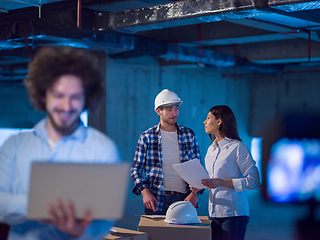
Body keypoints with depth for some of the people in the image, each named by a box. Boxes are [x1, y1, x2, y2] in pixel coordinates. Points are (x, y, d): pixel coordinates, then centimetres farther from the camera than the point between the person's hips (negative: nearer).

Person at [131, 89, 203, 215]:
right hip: (156, 200, -1)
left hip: (184, 199, 1)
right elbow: (136, 169, 5)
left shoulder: (189, 135, 8)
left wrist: (195, 193, -5)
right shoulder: (146, 137, 3)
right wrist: (145, 191, -11)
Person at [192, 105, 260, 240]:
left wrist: (222, 182, -19)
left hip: (234, 214, -7)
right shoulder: (211, 149, 16)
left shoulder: (238, 148, -8)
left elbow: (253, 181, -12)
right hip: (214, 214, 7)